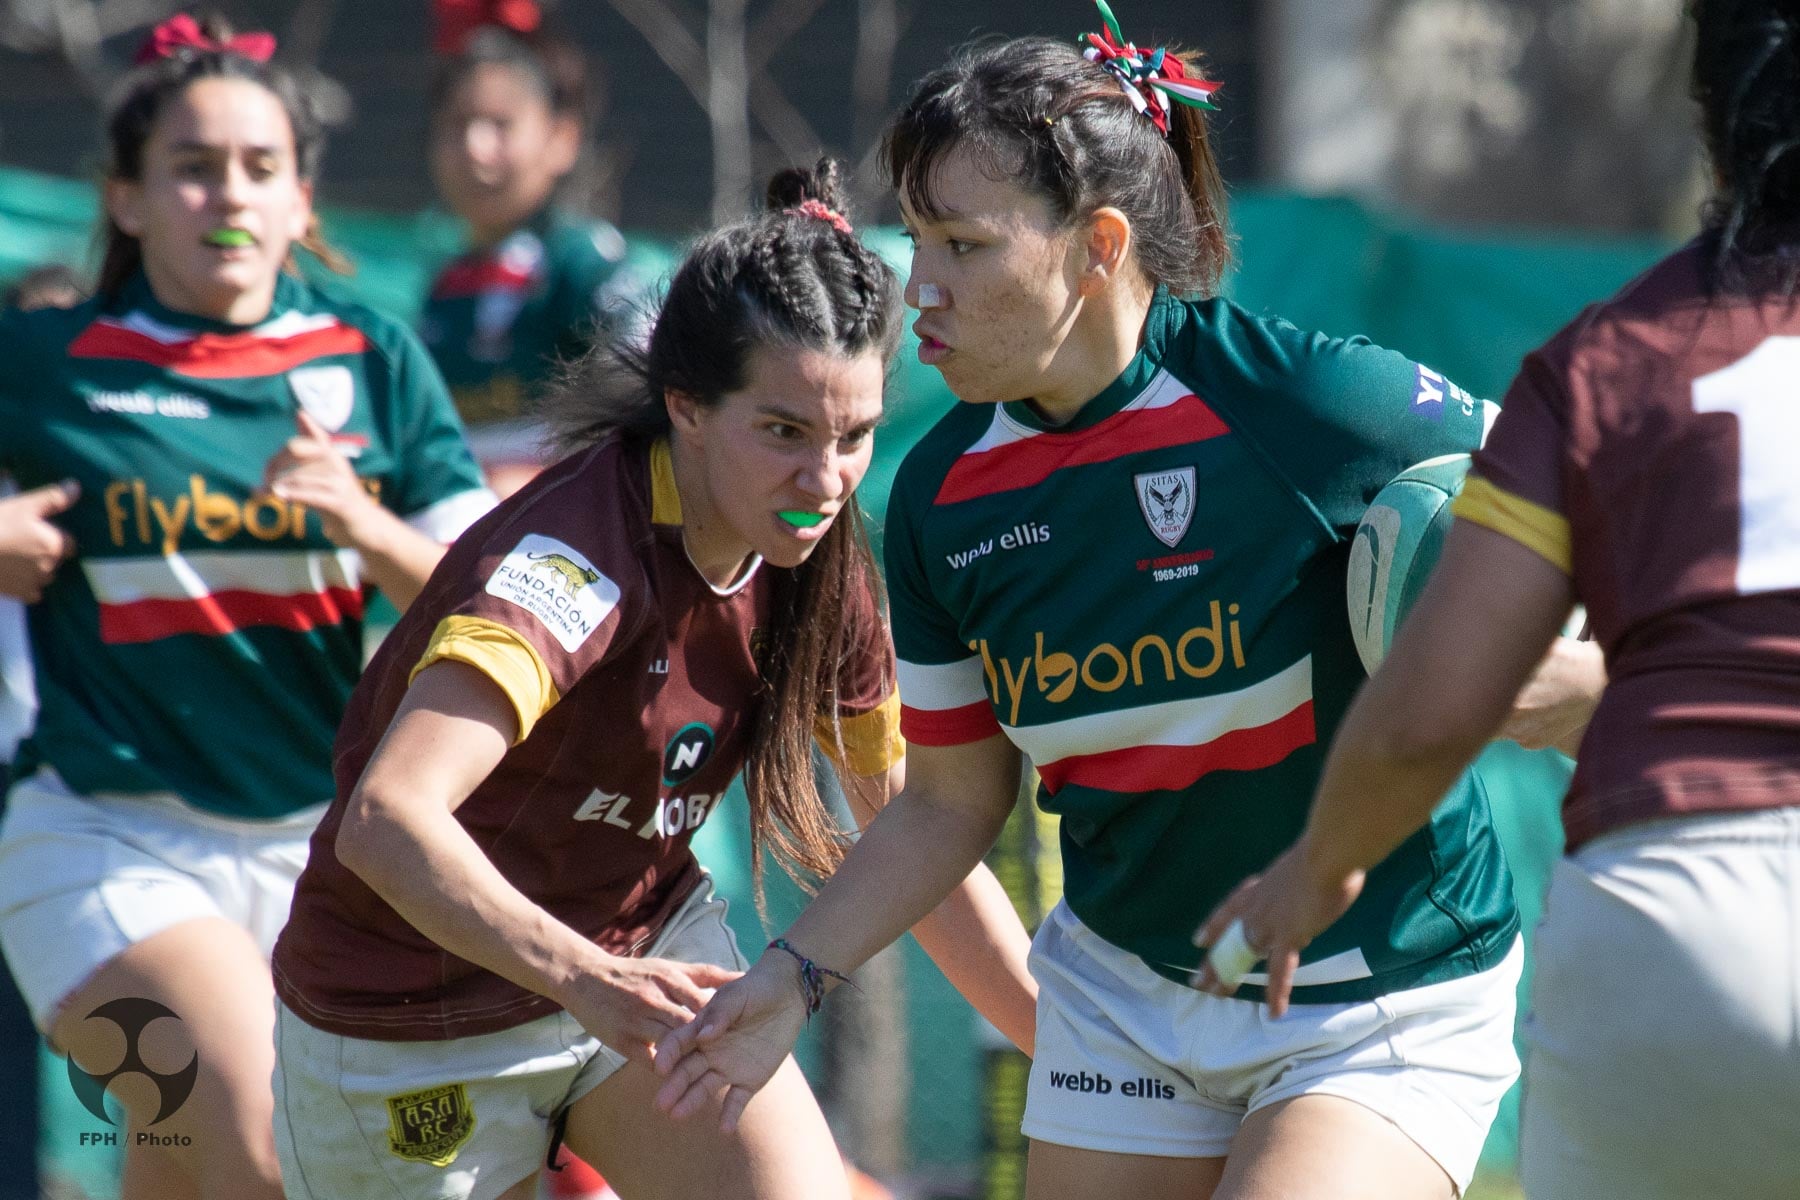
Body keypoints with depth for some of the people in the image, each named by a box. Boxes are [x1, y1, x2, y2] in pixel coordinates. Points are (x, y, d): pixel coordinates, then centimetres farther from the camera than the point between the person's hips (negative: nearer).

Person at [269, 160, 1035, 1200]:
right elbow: (386, 822, -45)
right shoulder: (576, 554, -31)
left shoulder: (823, 565, -9)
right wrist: (582, 977, -57)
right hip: (423, 1016, -5)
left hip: (647, 949, 6)